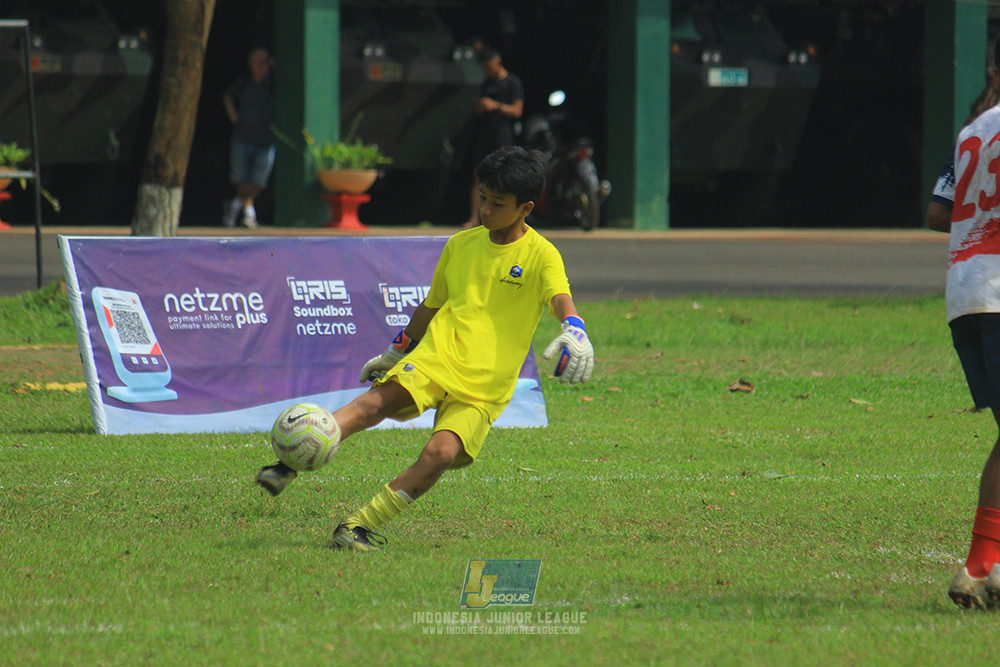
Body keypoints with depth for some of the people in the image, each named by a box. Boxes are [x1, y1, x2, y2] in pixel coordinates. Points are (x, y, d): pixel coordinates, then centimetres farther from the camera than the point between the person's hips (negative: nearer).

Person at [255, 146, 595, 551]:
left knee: (442, 452, -26)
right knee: (375, 402, -26)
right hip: (435, 356, 3)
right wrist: (396, 352, 34)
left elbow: (561, 297, -19)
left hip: (485, 385, -3)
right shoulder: (461, 244, 15)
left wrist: (574, 332, -41)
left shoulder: (540, 256, 0)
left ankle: (362, 526, -18)